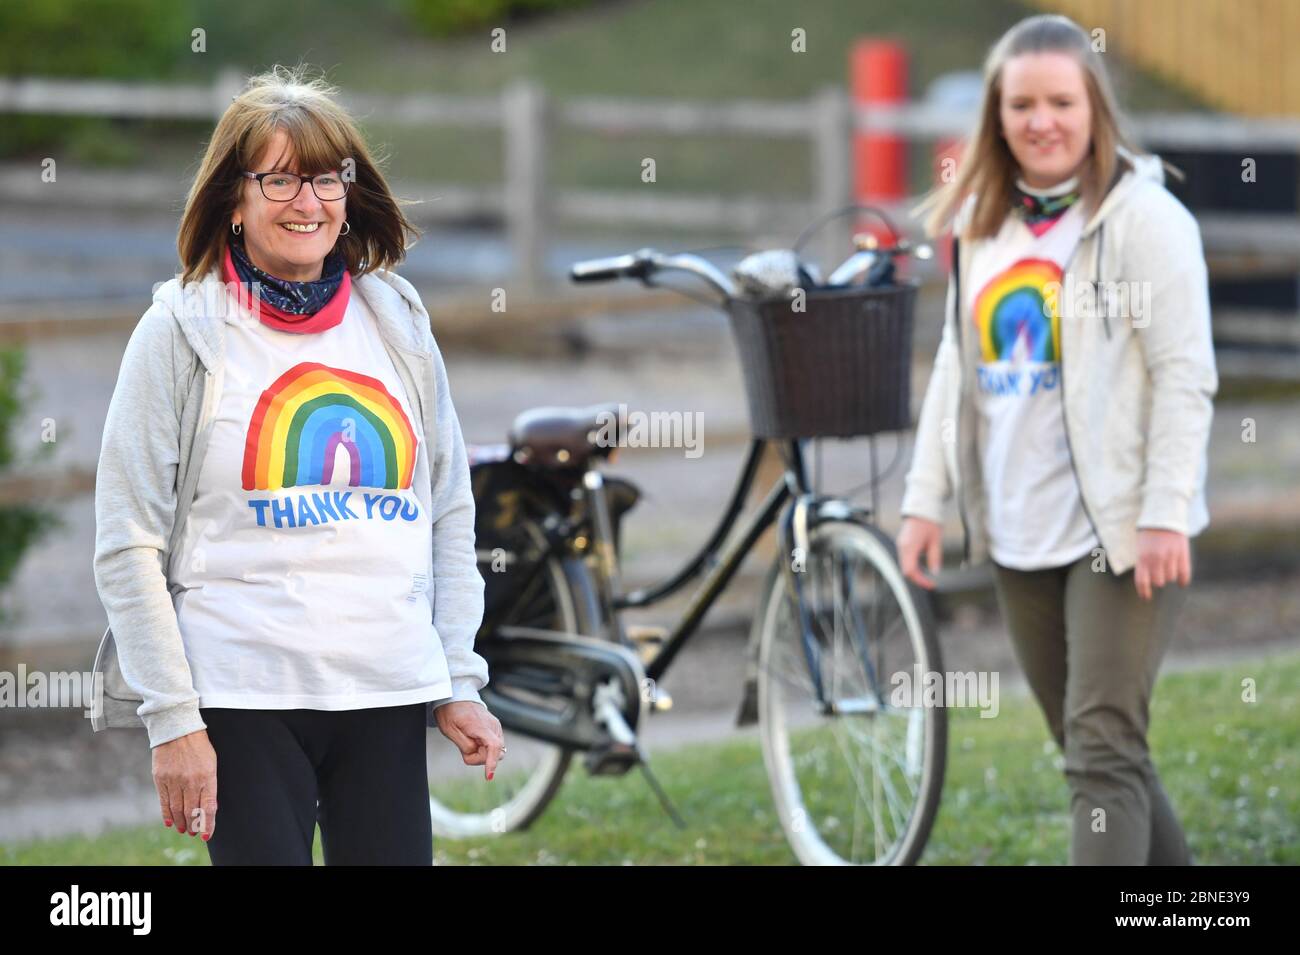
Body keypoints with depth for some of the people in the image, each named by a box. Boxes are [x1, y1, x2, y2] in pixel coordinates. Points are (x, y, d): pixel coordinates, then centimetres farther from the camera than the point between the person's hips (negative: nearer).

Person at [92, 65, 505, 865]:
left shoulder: (397, 321, 12)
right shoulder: (184, 329, 1)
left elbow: (450, 514, 15)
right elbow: (129, 545, -2)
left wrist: (460, 681, 7)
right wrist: (173, 718, -8)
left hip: (389, 694, 3)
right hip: (243, 700, -3)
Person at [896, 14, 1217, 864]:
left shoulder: (1142, 217, -9)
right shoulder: (982, 224, 11)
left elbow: (1185, 374, -13)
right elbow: (956, 368, 16)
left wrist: (1166, 513, -20)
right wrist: (927, 498, 9)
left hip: (1119, 531, -7)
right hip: (1019, 533, 7)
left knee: (1104, 745, -11)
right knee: (1085, 744, 11)